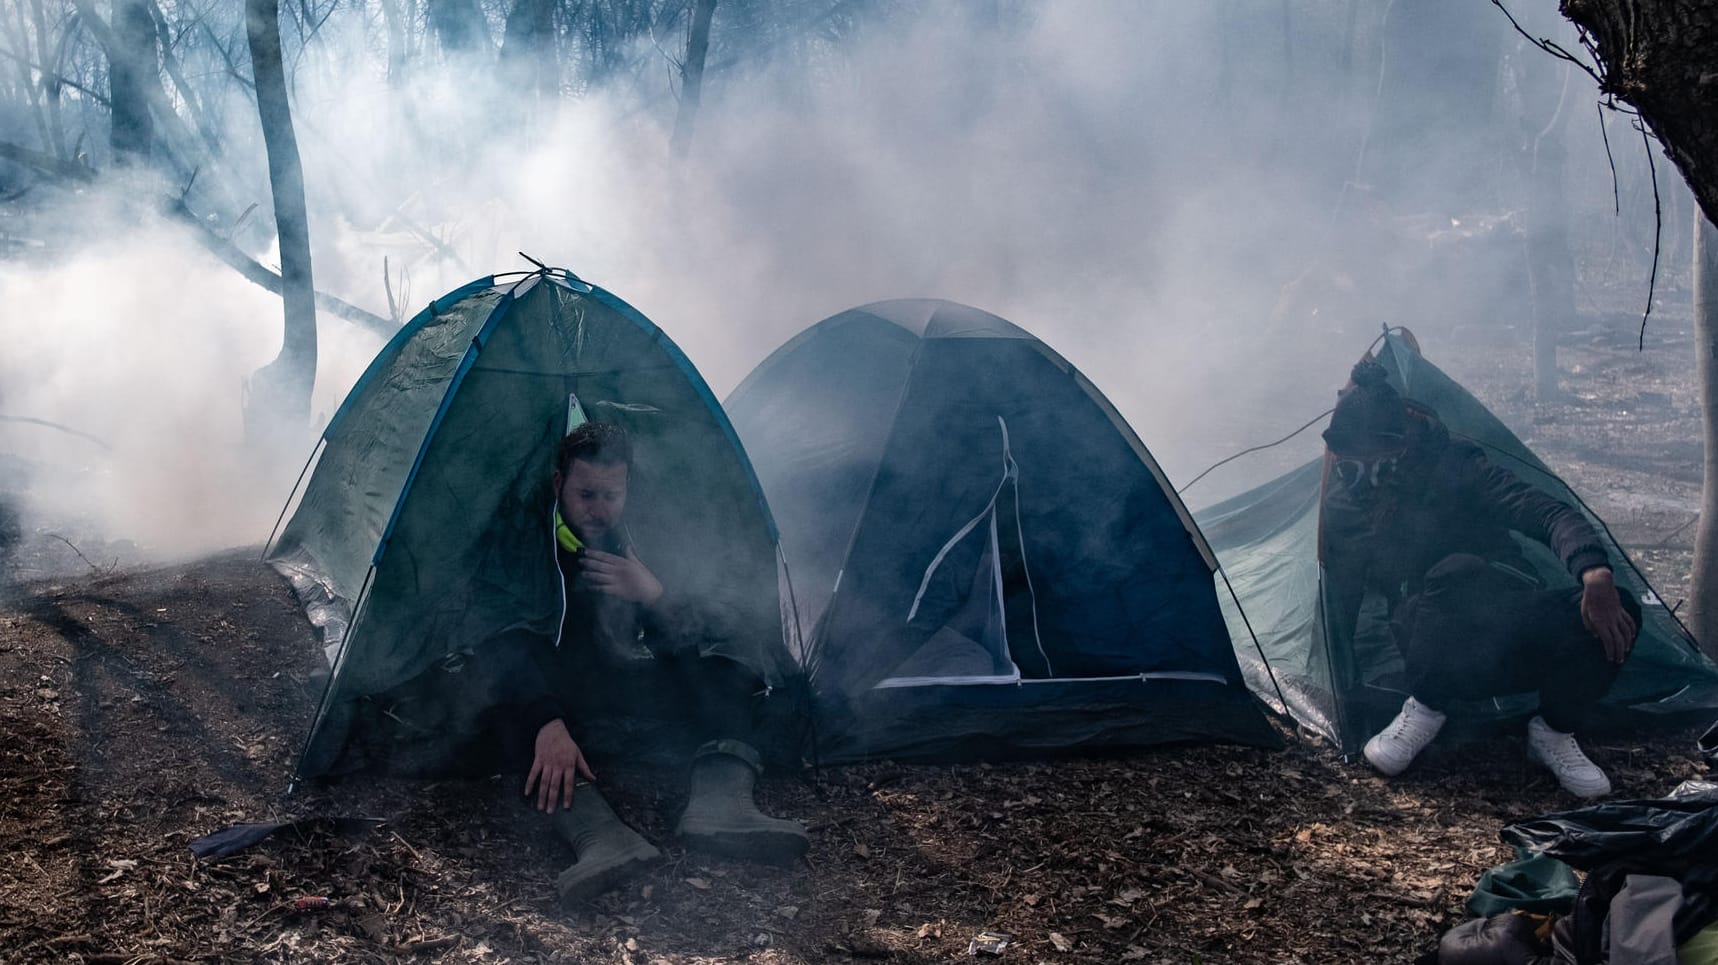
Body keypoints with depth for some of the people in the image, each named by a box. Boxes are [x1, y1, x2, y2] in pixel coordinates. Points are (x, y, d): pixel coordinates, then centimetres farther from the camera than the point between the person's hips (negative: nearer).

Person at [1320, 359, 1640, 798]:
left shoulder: (1454, 465, -7)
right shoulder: (1345, 507, 1)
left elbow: (1550, 514, -19)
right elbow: (1341, 608, 9)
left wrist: (1596, 575, -38)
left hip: (1513, 642, 1)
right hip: (1449, 659, -1)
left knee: (1617, 609, -30)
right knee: (1454, 572, -36)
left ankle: (1553, 732, -5)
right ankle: (1424, 710, -14)